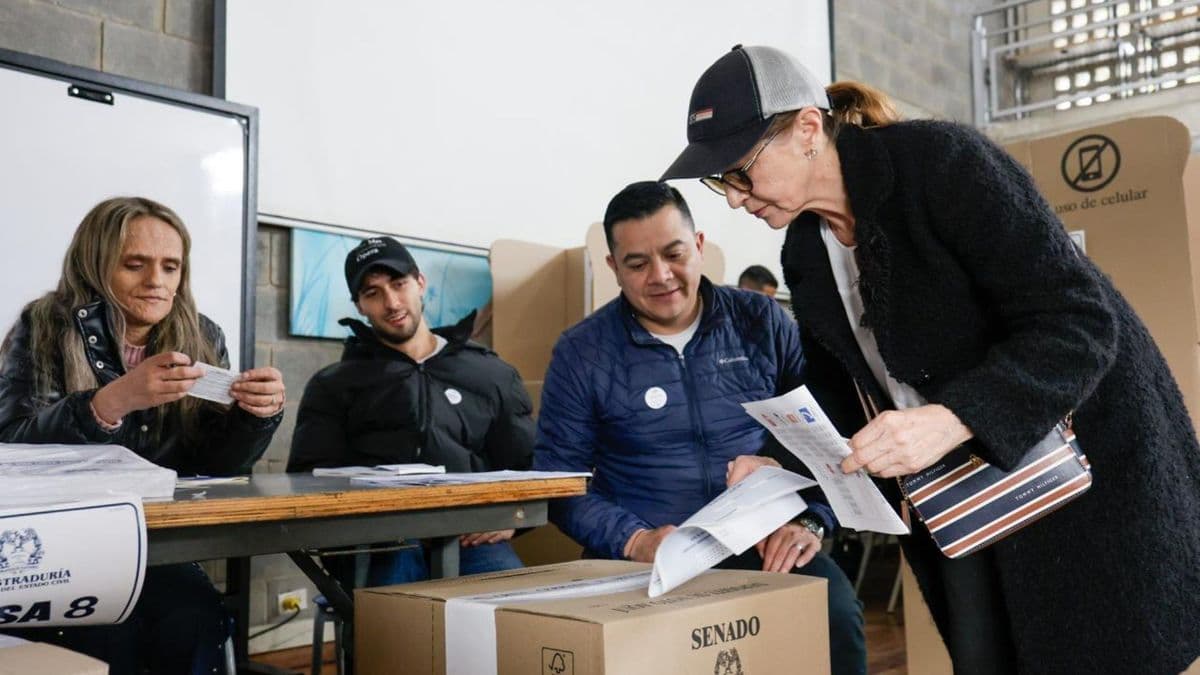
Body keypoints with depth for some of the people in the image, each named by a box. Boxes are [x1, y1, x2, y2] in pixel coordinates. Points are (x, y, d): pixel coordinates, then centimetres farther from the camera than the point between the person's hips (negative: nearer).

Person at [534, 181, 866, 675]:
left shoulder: (762, 322, 5)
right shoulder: (581, 353, 1)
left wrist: (811, 521, -8)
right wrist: (634, 541, -15)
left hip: (764, 543, 2)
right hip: (643, 556, -1)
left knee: (835, 615, -27)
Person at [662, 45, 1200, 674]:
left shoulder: (942, 162, -21)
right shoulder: (804, 252, 1)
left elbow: (1079, 325, -25)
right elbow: (837, 393, 10)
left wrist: (953, 419, -37)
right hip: (955, 493, 6)